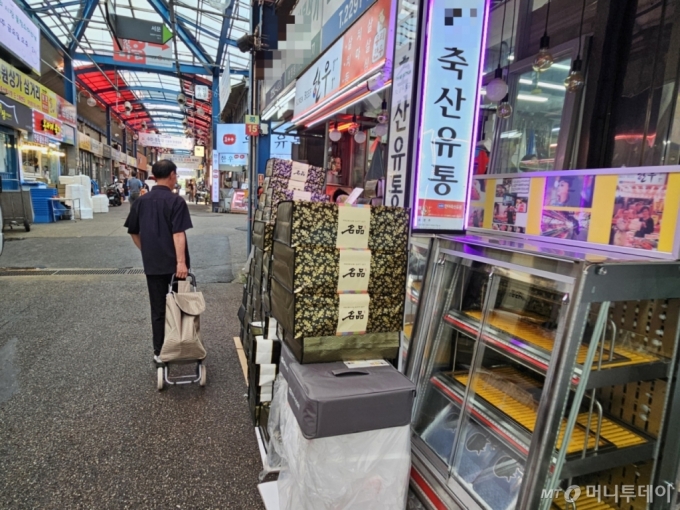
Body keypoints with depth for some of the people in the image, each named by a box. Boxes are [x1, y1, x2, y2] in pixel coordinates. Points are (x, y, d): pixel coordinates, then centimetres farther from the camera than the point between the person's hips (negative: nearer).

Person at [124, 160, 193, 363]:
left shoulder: (141, 201, 7)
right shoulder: (176, 201, -10)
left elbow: (134, 232, 13)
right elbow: (178, 234, -20)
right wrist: (181, 261, -24)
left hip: (153, 263, 4)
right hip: (174, 263, -4)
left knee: (158, 309, 11)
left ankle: (159, 352, 17)